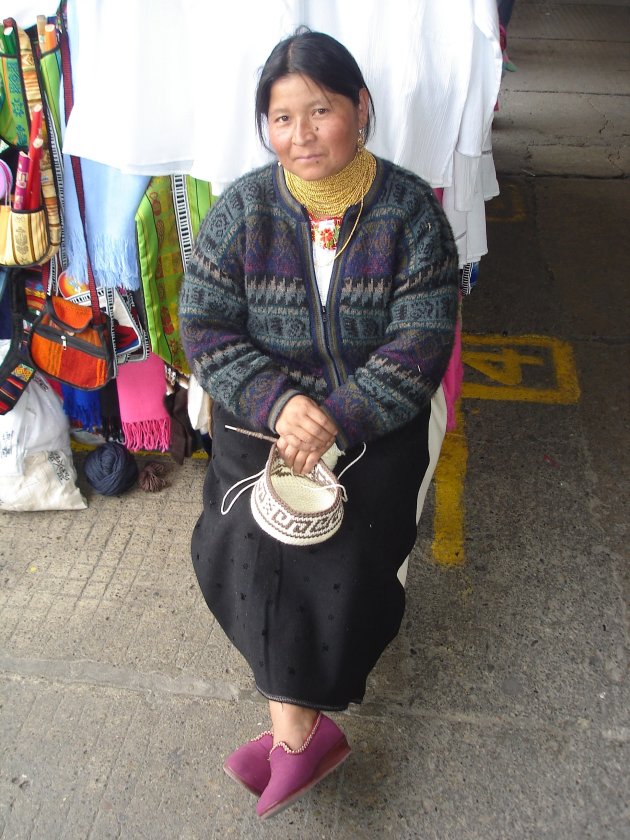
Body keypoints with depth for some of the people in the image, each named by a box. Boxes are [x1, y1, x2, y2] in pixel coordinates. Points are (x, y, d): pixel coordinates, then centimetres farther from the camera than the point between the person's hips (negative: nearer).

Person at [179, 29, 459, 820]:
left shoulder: (410, 210, -6)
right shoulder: (242, 208, -3)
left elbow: (422, 340, -10)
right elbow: (204, 325, -6)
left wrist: (339, 419, -22)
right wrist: (278, 404, -21)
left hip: (377, 415, 0)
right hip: (262, 408, 1)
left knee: (343, 542, -15)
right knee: (256, 538, -18)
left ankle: (289, 718, 11)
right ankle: (306, 730, -3)